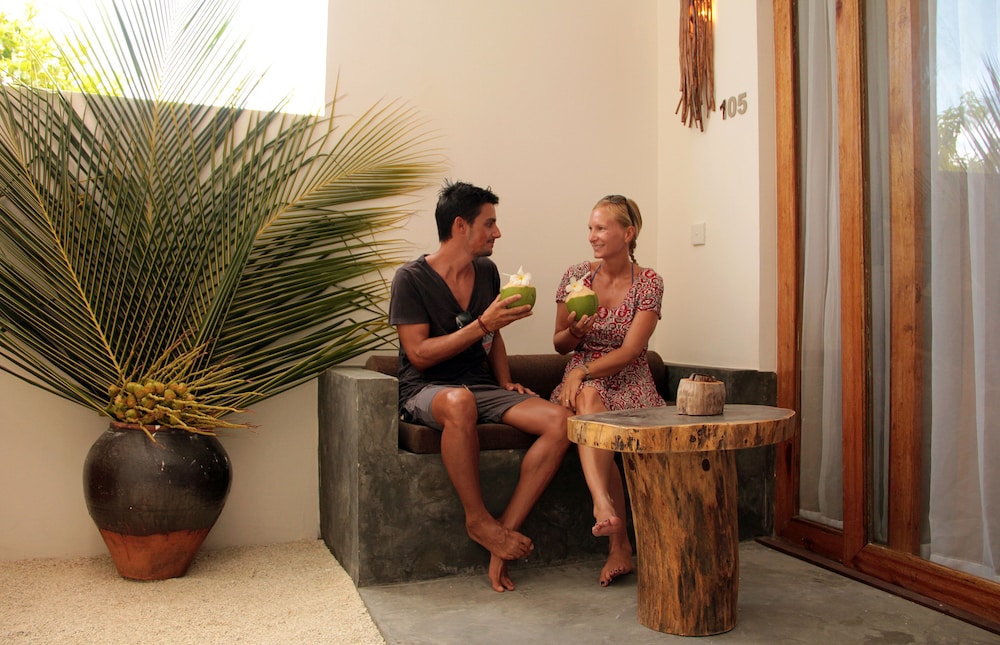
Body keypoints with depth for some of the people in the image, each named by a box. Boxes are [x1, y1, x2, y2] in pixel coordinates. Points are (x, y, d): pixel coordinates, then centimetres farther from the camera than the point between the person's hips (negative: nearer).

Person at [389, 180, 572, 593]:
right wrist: (482, 325, -19)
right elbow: (419, 354, -14)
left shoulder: (487, 272, 12)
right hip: (426, 391, -5)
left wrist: (507, 384, 8)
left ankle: (505, 529, -17)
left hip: (482, 389, 6)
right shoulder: (411, 279, -7)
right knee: (460, 401, -43)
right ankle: (478, 520, -21)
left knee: (560, 421, -21)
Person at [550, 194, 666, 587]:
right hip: (582, 382, 1)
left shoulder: (648, 283, -2)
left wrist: (583, 371, -23)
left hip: (629, 383, -1)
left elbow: (629, 351, -11)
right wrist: (574, 332, -13)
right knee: (588, 399, -36)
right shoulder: (576, 276, 4)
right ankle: (620, 544, -46)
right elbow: (560, 345, 10)